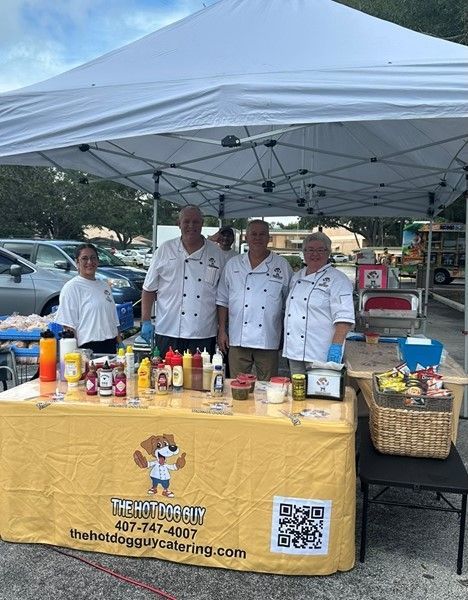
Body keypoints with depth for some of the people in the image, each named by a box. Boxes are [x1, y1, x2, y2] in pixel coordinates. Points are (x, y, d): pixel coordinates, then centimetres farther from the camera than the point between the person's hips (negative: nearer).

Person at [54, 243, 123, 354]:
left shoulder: (104, 285, 15)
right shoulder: (71, 287, -5)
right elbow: (68, 325, -10)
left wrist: (120, 343, 15)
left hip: (110, 345, 6)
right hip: (88, 348, -6)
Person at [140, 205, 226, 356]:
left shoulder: (216, 253, 6)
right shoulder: (165, 250, 4)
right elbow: (149, 289, 7)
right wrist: (145, 322, 0)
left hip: (204, 335, 1)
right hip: (168, 332, 0)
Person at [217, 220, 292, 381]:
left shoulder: (282, 266, 3)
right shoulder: (233, 264, 7)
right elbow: (222, 300, 10)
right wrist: (222, 330, 4)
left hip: (268, 341, -1)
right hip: (238, 339, 1)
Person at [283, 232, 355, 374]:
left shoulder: (338, 280, -7)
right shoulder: (297, 277, 15)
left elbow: (344, 317, -13)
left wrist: (336, 346, -21)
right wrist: (286, 343, 18)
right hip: (294, 351, 6)